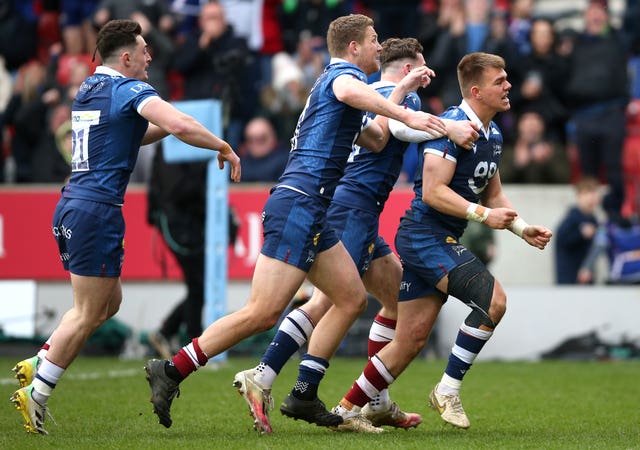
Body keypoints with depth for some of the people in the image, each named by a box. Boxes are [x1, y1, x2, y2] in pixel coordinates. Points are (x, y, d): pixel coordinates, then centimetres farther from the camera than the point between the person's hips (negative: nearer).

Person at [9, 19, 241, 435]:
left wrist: (162, 127, 21)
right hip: (98, 210, -9)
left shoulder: (88, 90, 16)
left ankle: (38, 364, 15)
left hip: (70, 205, 9)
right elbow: (180, 126, -25)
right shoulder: (130, 90, -10)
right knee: (89, 314, -2)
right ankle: (37, 393, -1)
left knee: (108, 301, 19)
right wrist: (224, 148, -12)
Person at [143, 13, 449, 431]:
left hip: (310, 213, 11)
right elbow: (350, 92, -32)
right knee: (263, 313, -14)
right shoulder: (343, 73, -4)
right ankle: (171, 371, -9)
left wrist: (402, 89, 32)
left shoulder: (332, 80, 26)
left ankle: (306, 395, 8)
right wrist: (407, 115, -38)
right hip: (298, 204, -11)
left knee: (352, 298, 10)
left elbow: (375, 140, 34)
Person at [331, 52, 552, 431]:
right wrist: (483, 214, -24)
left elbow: (493, 194, 24)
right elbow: (433, 191, -22)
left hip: (443, 241, 10)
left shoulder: (493, 134, 14)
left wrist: (523, 228, 10)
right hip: (426, 236, -10)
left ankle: (347, 410, 15)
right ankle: (449, 390, -9)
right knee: (493, 300, -21)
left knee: (411, 340, 7)